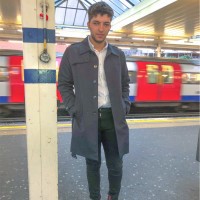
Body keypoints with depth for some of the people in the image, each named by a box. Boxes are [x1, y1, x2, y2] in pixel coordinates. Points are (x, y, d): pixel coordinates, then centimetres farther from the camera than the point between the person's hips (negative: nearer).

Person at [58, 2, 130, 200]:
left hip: (113, 117, 2)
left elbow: (125, 84, 15)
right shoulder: (73, 52, -1)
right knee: (93, 164, 13)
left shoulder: (118, 55, 7)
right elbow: (64, 84, 3)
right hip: (87, 118, -2)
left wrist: (124, 107, 2)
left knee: (115, 165, 10)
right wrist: (74, 110, -7)